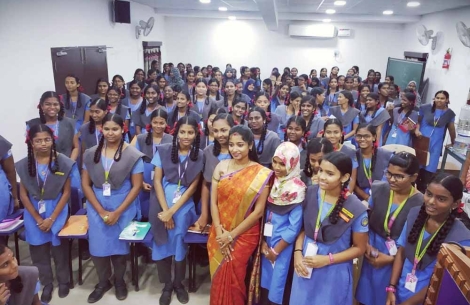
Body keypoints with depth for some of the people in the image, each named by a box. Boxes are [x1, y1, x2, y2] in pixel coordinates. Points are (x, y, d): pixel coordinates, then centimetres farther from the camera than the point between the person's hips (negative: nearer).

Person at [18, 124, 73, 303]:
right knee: (39, 251, 9)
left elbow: (66, 192, -8)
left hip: (57, 210, -2)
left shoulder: (63, 162, -11)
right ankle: (47, 284, 29)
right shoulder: (24, 165, -4)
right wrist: (38, 219, -6)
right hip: (34, 212, 2)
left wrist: (52, 218, -10)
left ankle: (63, 281, 28)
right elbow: (23, 195, 0)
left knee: (59, 248, 6)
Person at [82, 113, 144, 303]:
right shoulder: (91, 154, 1)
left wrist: (117, 212, -13)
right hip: (97, 207, 3)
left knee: (119, 244, 4)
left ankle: (119, 281, 30)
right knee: (98, 245, 1)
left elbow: (136, 186, -9)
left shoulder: (133, 155, -8)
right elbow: (85, 184, 1)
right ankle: (103, 282, 26)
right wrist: (101, 211, -8)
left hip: (123, 207, -2)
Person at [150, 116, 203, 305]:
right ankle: (167, 285, 25)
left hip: (184, 206, 0)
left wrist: (172, 211, -9)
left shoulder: (199, 156, -3)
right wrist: (165, 210, -9)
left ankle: (179, 283, 26)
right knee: (163, 244, 3)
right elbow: (157, 181, -3)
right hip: (161, 204, 0)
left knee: (179, 244, 0)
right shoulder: (163, 151, -3)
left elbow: (193, 187, -4)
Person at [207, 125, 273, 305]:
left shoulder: (262, 174, -13)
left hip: (244, 235, -3)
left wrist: (232, 235, -11)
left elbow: (259, 211, -12)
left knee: (233, 278, 11)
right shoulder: (221, 166, -4)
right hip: (219, 235, 3)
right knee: (219, 277, 18)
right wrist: (219, 232, -11)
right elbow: (213, 202, -3)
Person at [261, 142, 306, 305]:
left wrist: (276, 250, -9)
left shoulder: (296, 189, -16)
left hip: (283, 245, -5)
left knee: (278, 285, 9)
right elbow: (264, 214, 3)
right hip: (266, 242, 5)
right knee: (265, 282, 16)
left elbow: (295, 226, -15)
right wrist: (263, 242, -4)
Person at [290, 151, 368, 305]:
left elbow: (359, 248, -8)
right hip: (305, 267, 4)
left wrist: (327, 260, -16)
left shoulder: (356, 210, -19)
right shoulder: (311, 193, -9)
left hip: (334, 273, -3)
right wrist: (297, 253, -10)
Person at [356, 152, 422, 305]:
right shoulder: (379, 189, -10)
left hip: (399, 257, -3)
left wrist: (391, 258, -12)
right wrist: (366, 245, -9)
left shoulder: (421, 203, -19)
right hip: (373, 250, 3)